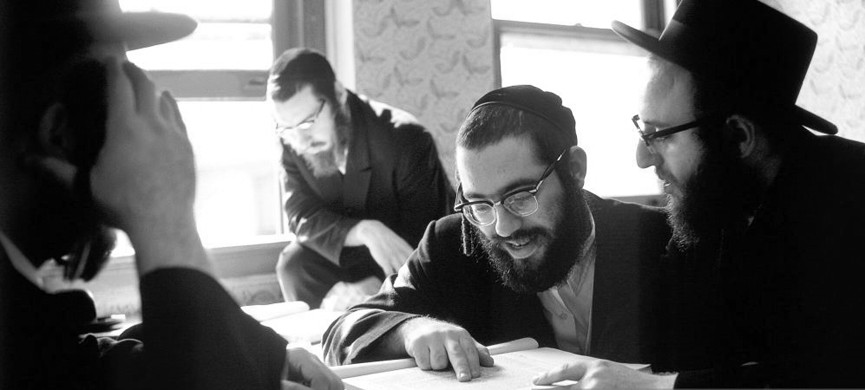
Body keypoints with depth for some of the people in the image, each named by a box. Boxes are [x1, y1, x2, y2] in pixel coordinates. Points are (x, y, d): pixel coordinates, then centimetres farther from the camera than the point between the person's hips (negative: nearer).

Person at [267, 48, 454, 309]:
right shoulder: (293, 142, -11)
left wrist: (373, 288, -37)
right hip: (354, 257, 4)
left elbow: (422, 241, -24)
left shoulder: (405, 139, -26)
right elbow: (301, 216, -17)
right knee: (295, 263, -22)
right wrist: (363, 231, -36)